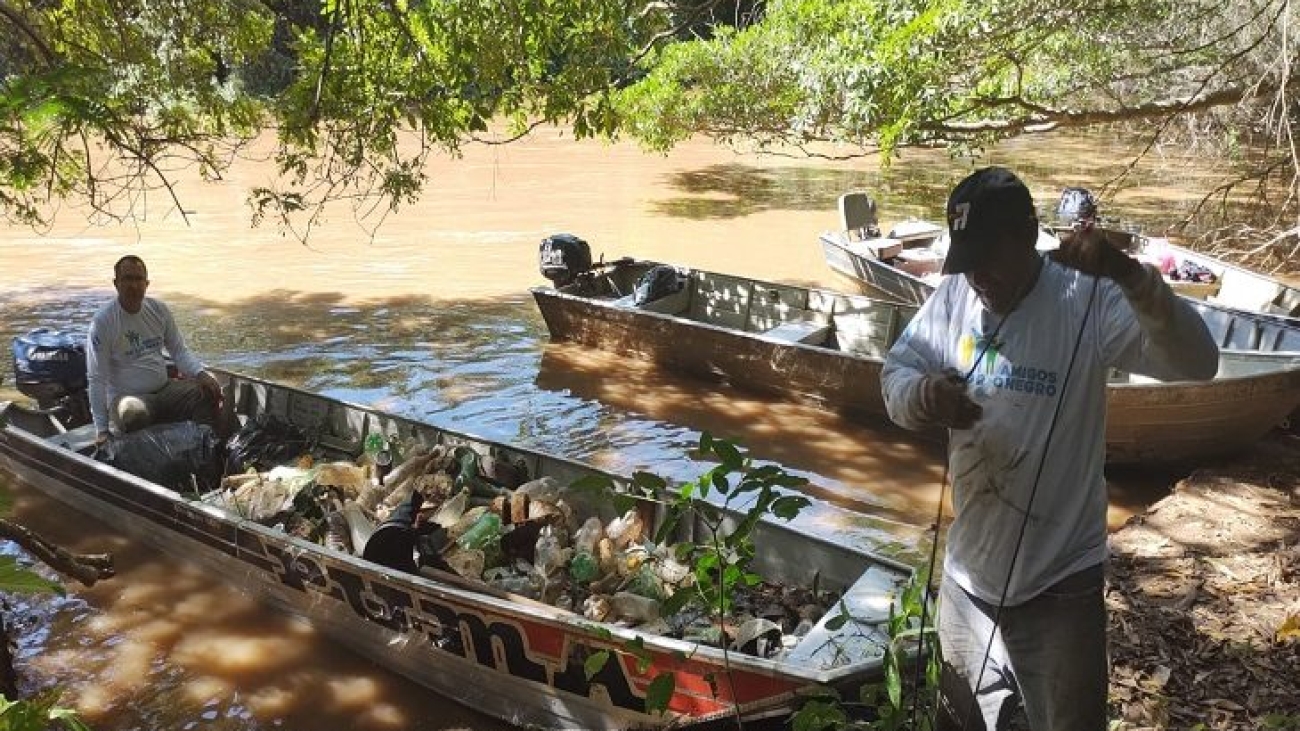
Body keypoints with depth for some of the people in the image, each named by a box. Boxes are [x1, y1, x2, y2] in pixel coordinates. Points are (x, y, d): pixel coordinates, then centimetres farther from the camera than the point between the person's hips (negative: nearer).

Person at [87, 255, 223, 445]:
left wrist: (201, 373, -12)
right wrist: (102, 430, -16)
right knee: (134, 414, -38)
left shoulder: (159, 310, 5)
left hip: (164, 389, 5)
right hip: (127, 397, -5)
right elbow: (97, 379, -11)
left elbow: (179, 351, 12)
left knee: (209, 392, -18)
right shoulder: (102, 322, -11)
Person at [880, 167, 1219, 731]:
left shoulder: (1087, 303, -17)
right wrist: (922, 397, -23)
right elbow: (894, 373, 1)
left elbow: (1197, 363, -27)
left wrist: (1129, 275, -43)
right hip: (970, 574, 5)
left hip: (1059, 585, -4)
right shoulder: (953, 298, -4)